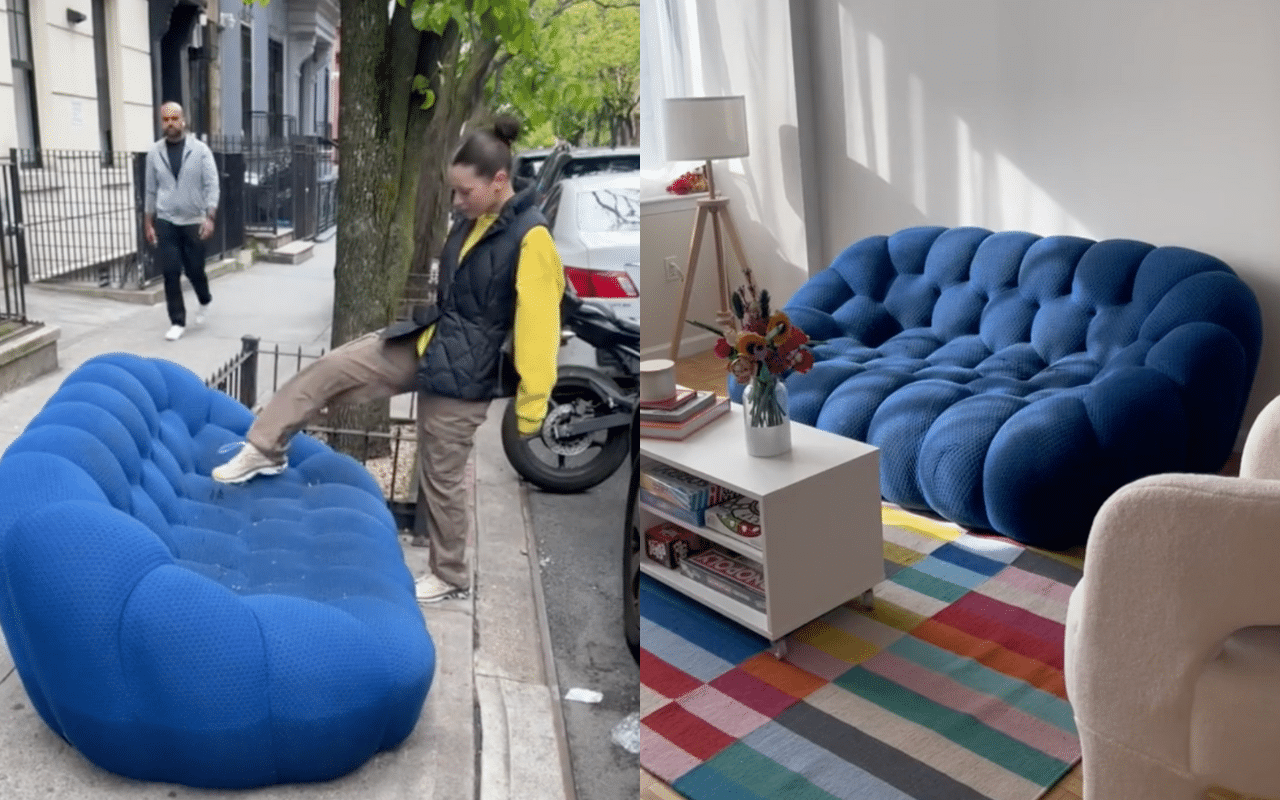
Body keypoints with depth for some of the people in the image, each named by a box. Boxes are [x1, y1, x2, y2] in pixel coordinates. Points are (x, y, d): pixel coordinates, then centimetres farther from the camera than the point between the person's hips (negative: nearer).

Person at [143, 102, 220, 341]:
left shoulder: (200, 149, -5)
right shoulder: (154, 152, 3)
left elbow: (212, 185, -9)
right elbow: (151, 190, 9)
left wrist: (209, 217, -19)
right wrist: (148, 223, 7)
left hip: (194, 221, -2)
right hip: (165, 223, 2)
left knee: (194, 269, 7)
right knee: (170, 273, -1)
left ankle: (205, 301, 38)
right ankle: (177, 322, 8)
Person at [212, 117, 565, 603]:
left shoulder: (530, 239, -22)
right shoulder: (468, 222, 5)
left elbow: (538, 328, -21)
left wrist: (530, 409, -19)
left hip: (463, 375, -8)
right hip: (420, 345, 8)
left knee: (441, 478, 6)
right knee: (328, 369, -1)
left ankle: (451, 577, 27)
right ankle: (264, 452, 16)